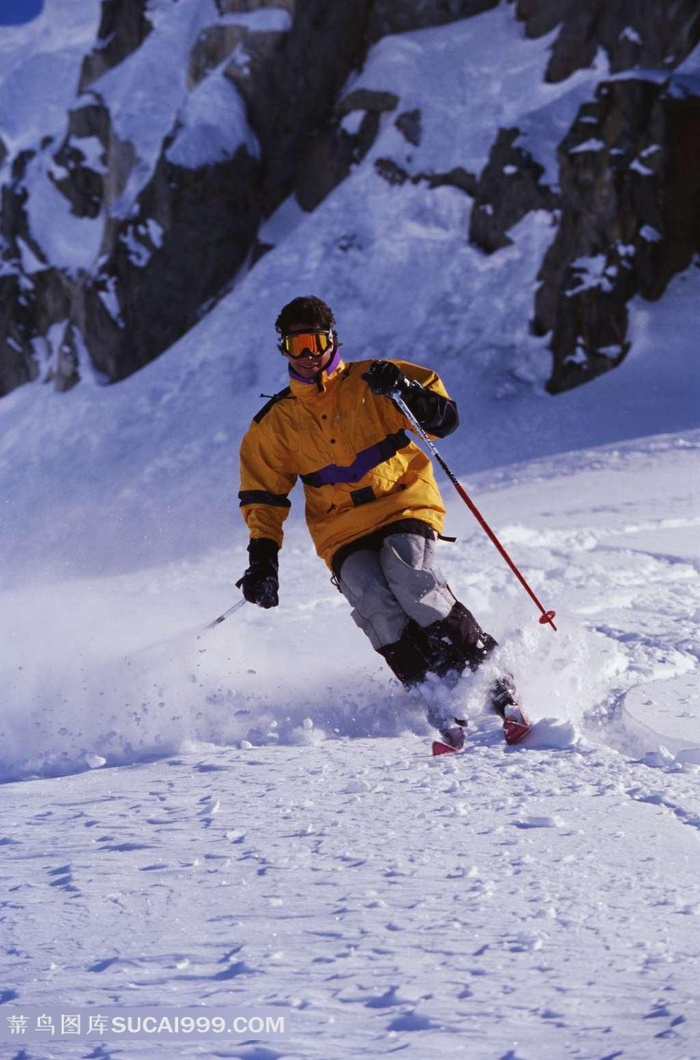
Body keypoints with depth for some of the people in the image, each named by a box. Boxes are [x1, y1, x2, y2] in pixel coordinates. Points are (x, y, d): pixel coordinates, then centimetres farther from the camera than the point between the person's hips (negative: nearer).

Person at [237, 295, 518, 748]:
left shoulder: (370, 382, 5)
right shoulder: (274, 424, 12)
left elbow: (445, 419, 1)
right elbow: (263, 497, 18)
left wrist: (405, 392, -17)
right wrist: (263, 560, 7)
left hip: (404, 505, -2)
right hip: (343, 532, 2)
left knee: (409, 581, -30)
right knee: (372, 602, -28)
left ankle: (488, 670, -20)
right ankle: (438, 700, -27)